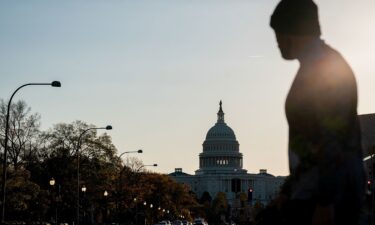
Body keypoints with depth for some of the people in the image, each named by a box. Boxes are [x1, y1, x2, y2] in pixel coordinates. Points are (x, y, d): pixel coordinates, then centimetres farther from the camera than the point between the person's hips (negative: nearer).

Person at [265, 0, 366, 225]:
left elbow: (333, 143, -20)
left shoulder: (327, 69, -12)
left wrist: (325, 201, -22)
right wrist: (289, 190, 22)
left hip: (326, 192, -9)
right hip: (311, 191, 9)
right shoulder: (315, 68, 17)